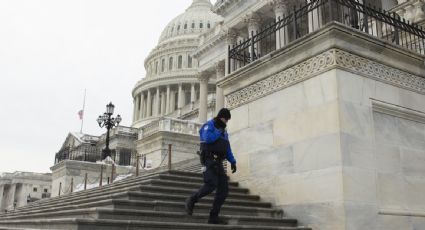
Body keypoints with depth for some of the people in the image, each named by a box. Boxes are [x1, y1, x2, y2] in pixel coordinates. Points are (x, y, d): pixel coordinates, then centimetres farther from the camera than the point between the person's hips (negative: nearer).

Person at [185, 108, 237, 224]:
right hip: (209, 160, -8)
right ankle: (191, 200, -1)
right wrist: (219, 134, -5)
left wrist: (233, 162, 8)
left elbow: (228, 149, 22)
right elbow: (208, 138, -22)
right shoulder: (209, 125, -1)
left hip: (218, 163, 8)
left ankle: (213, 217, -2)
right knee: (211, 184, -25)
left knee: (224, 189, -4)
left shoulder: (223, 131, 25)